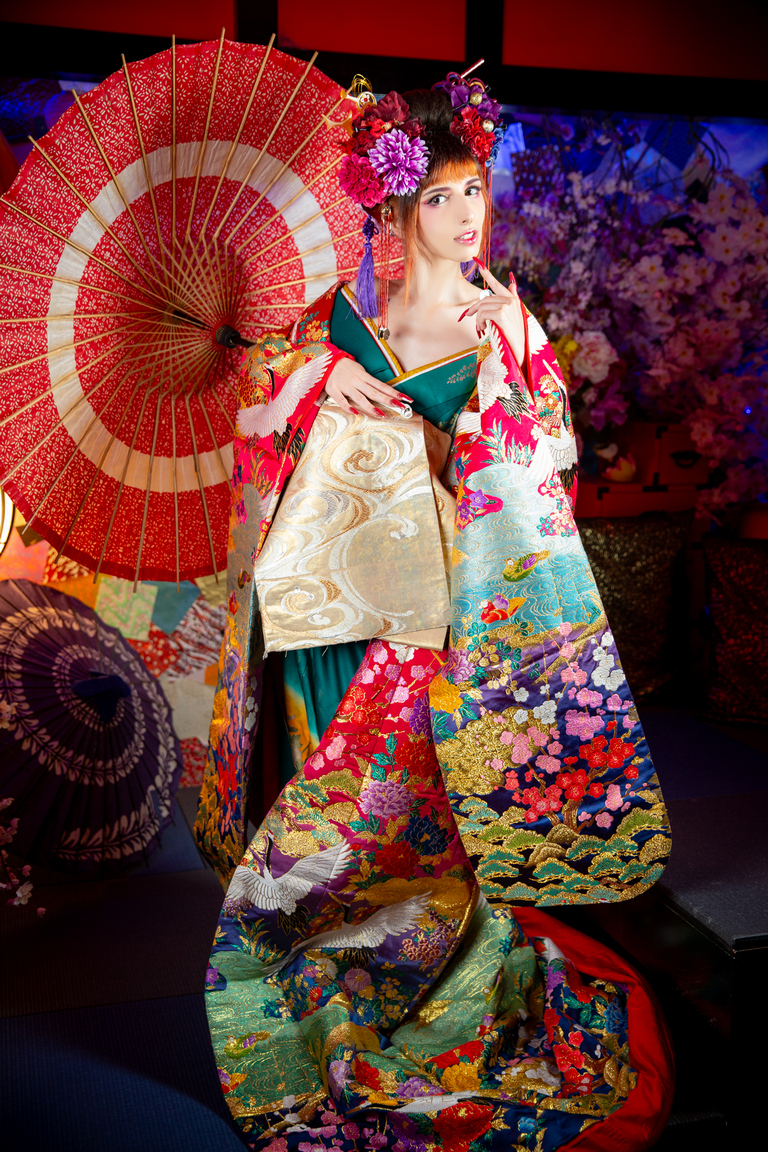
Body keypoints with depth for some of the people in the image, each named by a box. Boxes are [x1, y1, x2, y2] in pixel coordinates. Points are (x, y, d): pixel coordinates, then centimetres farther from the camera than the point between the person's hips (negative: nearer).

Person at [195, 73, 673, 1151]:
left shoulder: (508, 324, 1)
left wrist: (497, 355, -16)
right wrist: (320, 369, -7)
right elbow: (255, 386, 10)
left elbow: (546, 459, -2)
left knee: (402, 798, 4)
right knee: (339, 779, 12)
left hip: (446, 604, -2)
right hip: (335, 595, 3)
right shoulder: (347, 312, 5)